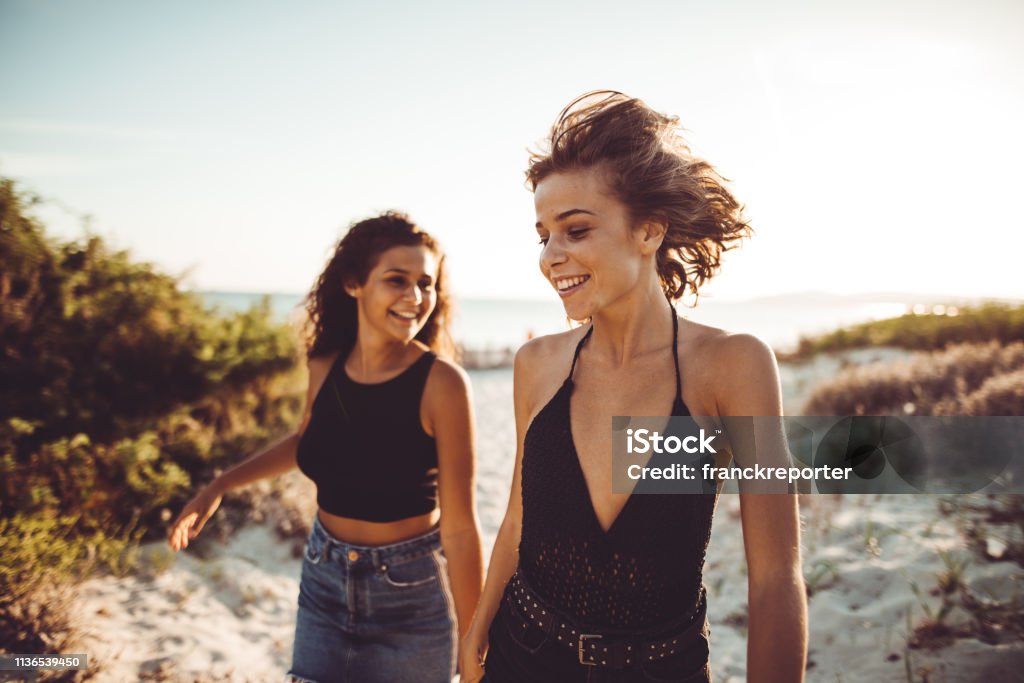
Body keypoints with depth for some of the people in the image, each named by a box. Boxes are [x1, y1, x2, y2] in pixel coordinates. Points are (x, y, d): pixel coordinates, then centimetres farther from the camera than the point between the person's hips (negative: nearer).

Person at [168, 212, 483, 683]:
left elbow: (460, 526, -17)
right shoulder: (325, 367, -6)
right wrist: (219, 486, 14)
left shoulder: (441, 382, -20)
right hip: (324, 583, 4)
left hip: (410, 596, -4)